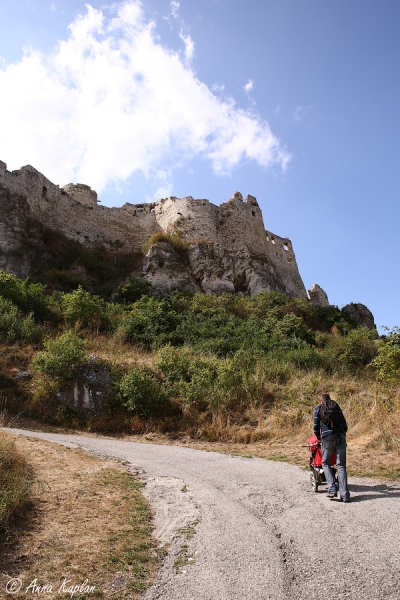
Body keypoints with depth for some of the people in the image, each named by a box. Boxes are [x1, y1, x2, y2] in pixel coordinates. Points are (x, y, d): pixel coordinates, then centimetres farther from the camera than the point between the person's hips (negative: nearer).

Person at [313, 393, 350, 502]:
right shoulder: (337, 407, 20)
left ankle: (332, 490, -1)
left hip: (327, 437, -3)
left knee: (326, 463, 12)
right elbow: (344, 425, 18)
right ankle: (344, 495, 0)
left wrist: (319, 438, 24)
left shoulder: (318, 408, 12)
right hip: (341, 437, 3)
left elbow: (316, 426, 10)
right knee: (341, 465, 5)